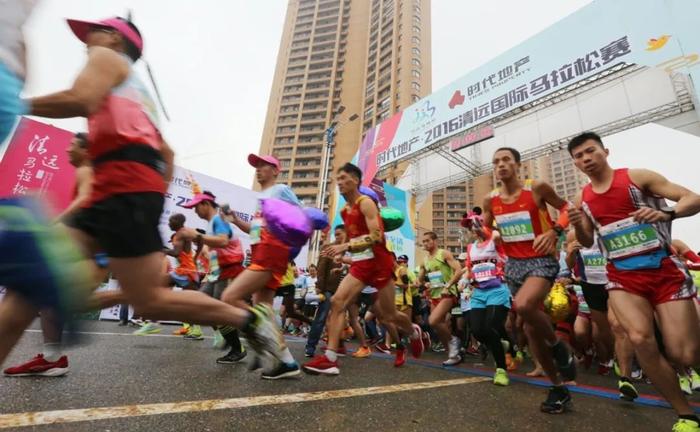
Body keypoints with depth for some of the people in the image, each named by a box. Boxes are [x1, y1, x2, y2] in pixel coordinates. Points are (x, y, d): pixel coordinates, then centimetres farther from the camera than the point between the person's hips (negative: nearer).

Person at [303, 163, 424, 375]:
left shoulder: (366, 203, -12)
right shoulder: (344, 211, 12)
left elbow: (376, 236, -23)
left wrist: (345, 246, -29)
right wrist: (341, 252, 9)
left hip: (379, 262, -7)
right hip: (360, 264, 7)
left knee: (388, 314, 7)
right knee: (337, 302, -12)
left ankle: (414, 333, 40)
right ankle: (330, 359, -10)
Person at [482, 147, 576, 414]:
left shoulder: (537, 188, -8)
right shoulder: (490, 200, 4)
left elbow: (565, 208, 4)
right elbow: (486, 231, 16)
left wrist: (554, 231, -13)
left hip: (541, 260, -5)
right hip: (513, 264, 5)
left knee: (524, 306, -33)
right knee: (530, 327, 9)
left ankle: (558, 347, 1)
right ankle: (558, 388, 28)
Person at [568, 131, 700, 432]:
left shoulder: (638, 177, -4)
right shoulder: (583, 199, 5)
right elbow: (588, 243, 13)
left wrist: (666, 213, -28)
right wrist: (577, 226, -9)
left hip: (665, 270, -2)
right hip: (623, 278, 2)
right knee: (640, 339, -20)